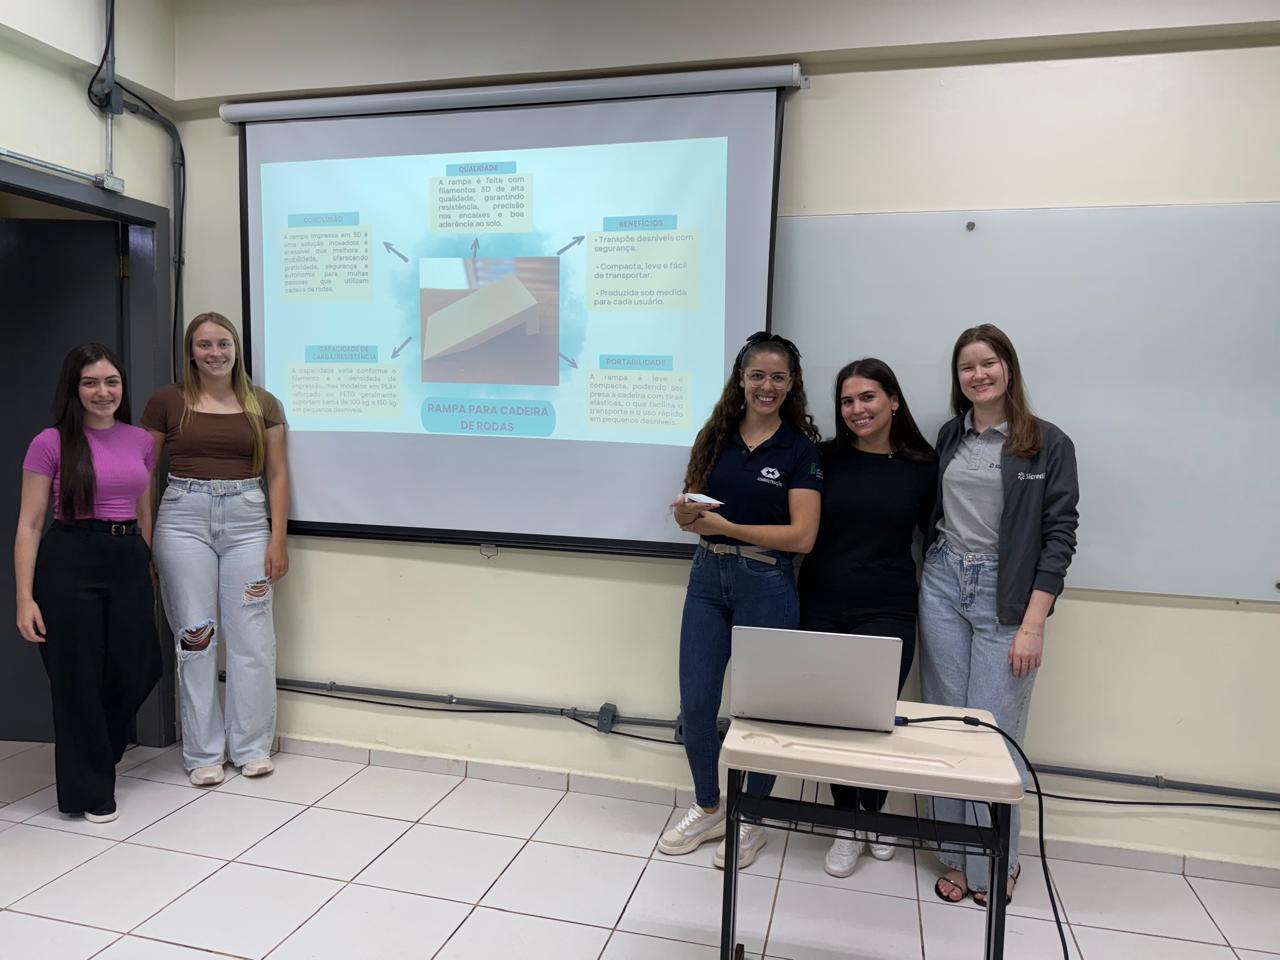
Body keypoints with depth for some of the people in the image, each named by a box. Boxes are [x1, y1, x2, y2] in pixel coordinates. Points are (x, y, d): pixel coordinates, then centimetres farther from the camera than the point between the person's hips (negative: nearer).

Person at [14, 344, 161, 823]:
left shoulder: (141, 441, 7)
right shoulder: (51, 443, -6)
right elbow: (29, 525, -6)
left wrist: (146, 569, 16)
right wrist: (25, 597, -11)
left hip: (129, 560, 4)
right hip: (69, 562, -4)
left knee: (135, 671, 7)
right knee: (79, 676, 5)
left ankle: (97, 753, 39)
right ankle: (89, 791, 22)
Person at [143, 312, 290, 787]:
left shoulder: (263, 404, 6)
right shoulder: (167, 402, 3)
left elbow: (277, 474, 7)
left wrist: (278, 539, 0)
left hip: (246, 519, 1)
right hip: (184, 518, -1)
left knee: (252, 636, 2)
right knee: (195, 637, 4)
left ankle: (252, 746, 18)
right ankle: (204, 753, 17)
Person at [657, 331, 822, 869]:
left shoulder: (801, 448, -6)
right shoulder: (716, 436, 5)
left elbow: (802, 536, -14)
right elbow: (690, 512, 7)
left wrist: (723, 525, -17)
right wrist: (686, 514, -17)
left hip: (766, 584, -4)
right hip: (708, 577, 4)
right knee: (695, 704, 8)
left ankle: (751, 820, 31)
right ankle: (708, 809, 32)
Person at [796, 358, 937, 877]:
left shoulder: (922, 466, 0)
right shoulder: (824, 459, 2)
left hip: (886, 614, -1)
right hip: (821, 610, 1)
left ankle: (875, 812, 31)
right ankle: (848, 824, 29)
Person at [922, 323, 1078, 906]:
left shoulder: (1048, 444, -3)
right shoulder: (949, 437, 9)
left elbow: (1059, 535, -6)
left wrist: (1034, 624, -11)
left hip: (1006, 594, -4)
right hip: (943, 585, 4)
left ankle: (996, 862, 18)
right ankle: (955, 856, 21)